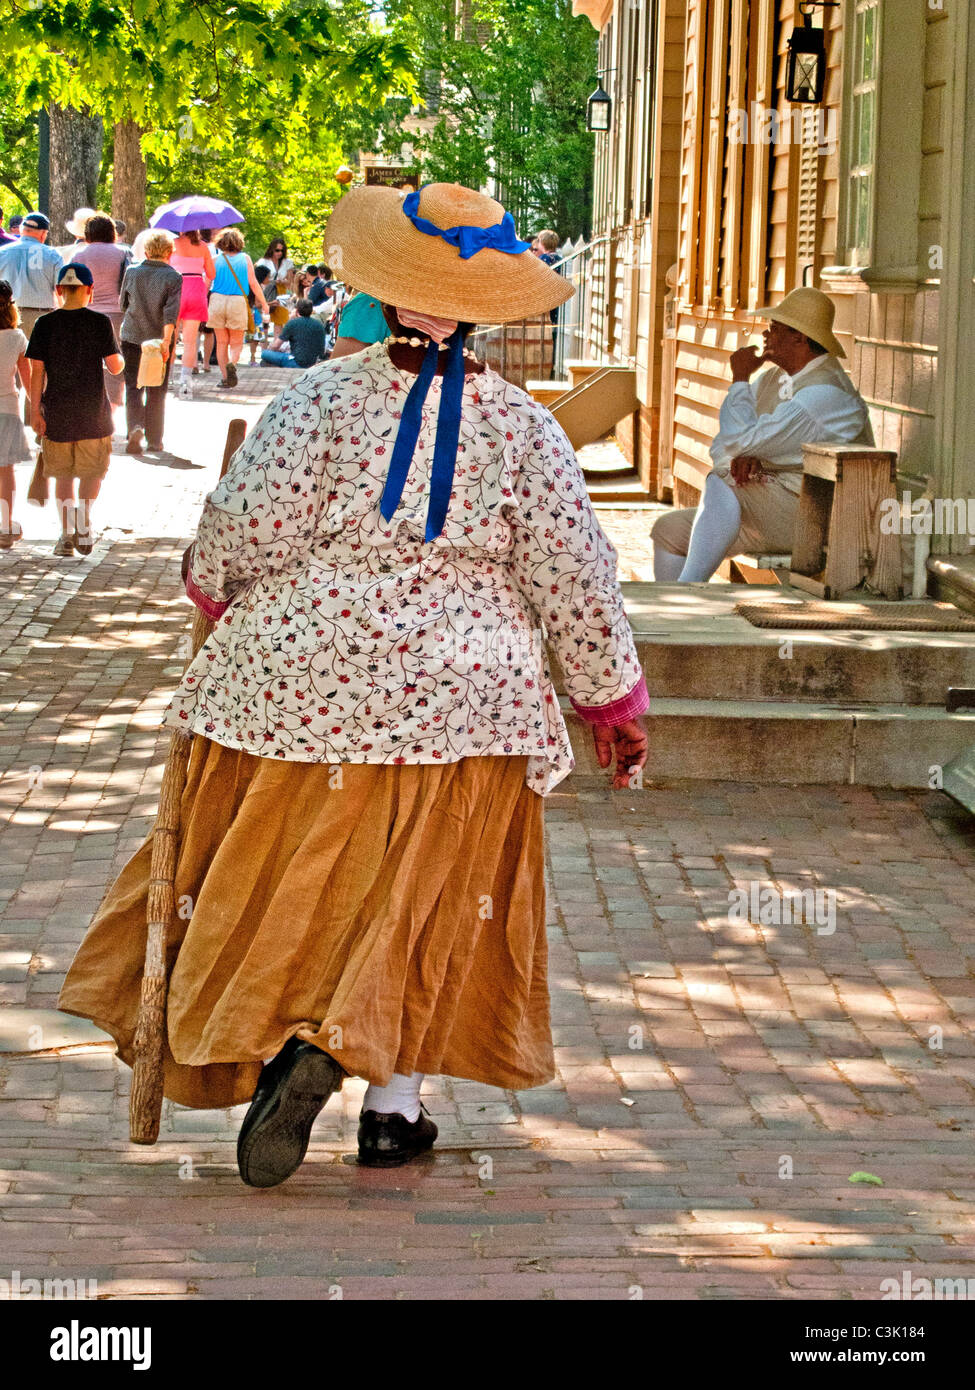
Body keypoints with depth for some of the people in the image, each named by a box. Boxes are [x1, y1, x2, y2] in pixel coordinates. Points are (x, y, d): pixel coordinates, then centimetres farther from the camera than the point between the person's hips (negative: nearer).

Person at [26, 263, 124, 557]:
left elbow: (37, 371, -5)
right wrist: (119, 358, 19)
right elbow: (115, 366, -5)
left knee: (63, 474, 13)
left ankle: (67, 531, 7)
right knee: (92, 471, 12)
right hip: (93, 411, -1)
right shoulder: (100, 323, -6)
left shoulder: (45, 324, -4)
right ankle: (84, 518, -9)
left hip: (57, 411, 1)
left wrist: (35, 411, -2)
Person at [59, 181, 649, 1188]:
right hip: (455, 698, 1)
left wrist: (214, 587, 13)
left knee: (287, 881, 11)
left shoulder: (323, 399, -7)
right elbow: (576, 580, 0)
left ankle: (280, 1041, -3)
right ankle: (393, 1104, 0)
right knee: (421, 899, 8)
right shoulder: (521, 426, -2)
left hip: (300, 680, 0)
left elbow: (243, 532, -10)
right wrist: (614, 702, 11)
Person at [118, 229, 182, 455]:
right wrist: (166, 341, -20)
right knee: (156, 391, 9)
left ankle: (135, 428, -20)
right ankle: (154, 440, 13)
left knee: (133, 386, 4)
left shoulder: (132, 273, 2)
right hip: (159, 339, -1)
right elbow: (171, 312, -17)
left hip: (132, 337, 1)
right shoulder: (174, 278, -7)